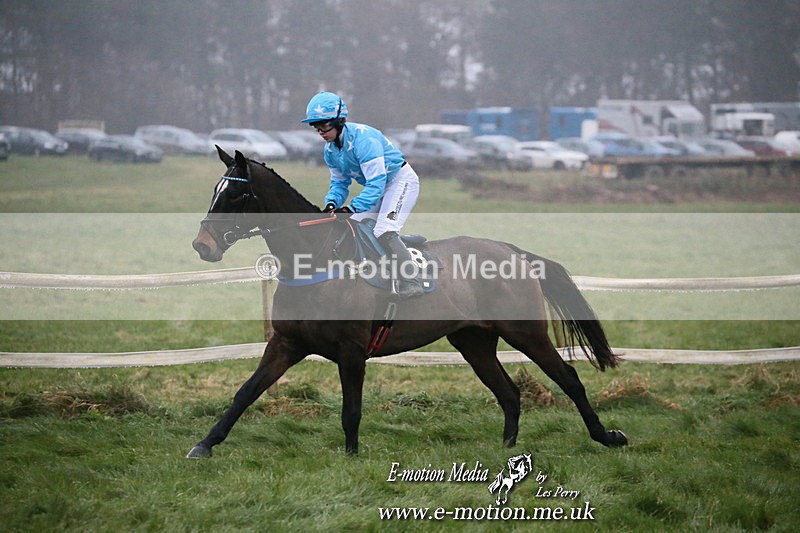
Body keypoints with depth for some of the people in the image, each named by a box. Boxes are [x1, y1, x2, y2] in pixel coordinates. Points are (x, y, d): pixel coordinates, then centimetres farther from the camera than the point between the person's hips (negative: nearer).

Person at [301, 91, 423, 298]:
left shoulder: (363, 138, -31)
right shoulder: (330, 148, -3)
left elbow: (376, 183, -34)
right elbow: (339, 182, 7)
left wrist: (352, 207, -41)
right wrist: (332, 203, -15)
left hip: (401, 180, -9)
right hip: (377, 186, 10)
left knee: (384, 232, -25)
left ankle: (410, 284, -25)